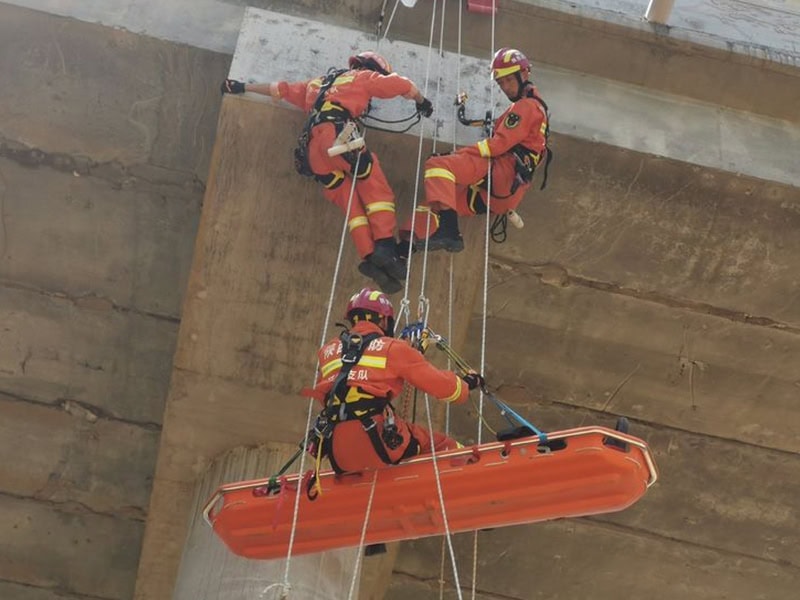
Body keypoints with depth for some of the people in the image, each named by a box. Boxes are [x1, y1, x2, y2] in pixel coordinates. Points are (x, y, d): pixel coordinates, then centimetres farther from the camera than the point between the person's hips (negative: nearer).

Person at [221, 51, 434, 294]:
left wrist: (243, 87, 51)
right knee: (377, 190, -9)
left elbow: (280, 88, 42)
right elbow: (406, 86, 20)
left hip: (312, 147, 6)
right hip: (337, 131, -6)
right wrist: (422, 102, 39)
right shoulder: (363, 77, 21)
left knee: (353, 205, -1)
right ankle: (385, 246, -30)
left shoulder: (318, 83, 38)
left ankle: (369, 257, -19)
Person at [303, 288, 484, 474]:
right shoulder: (392, 348, 4)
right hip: (381, 447, -5)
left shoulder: (327, 351, 17)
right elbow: (441, 384, 7)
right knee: (446, 447, 7)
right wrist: (467, 383, 26)